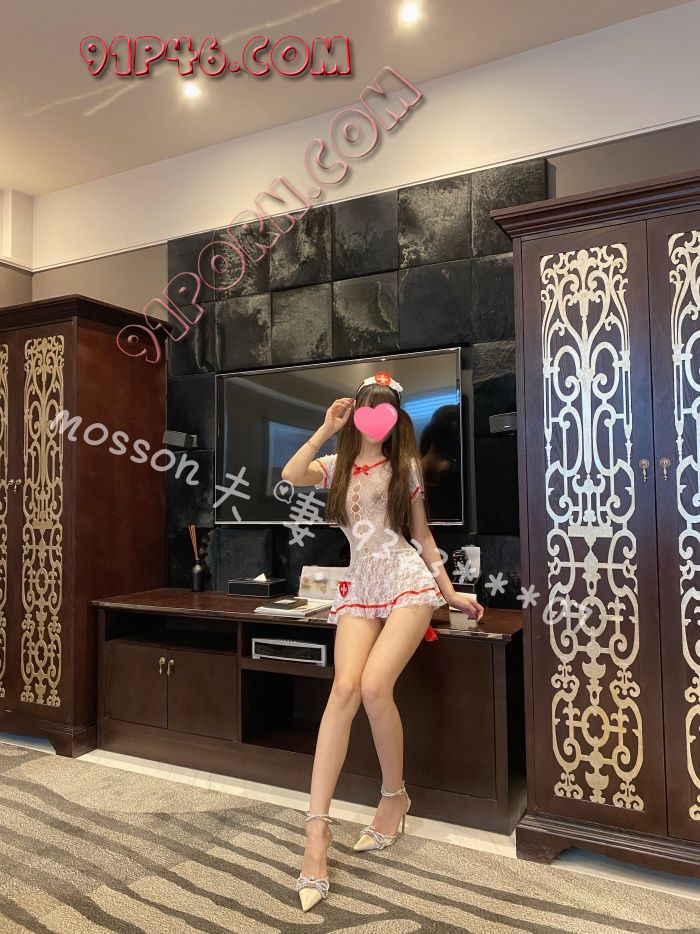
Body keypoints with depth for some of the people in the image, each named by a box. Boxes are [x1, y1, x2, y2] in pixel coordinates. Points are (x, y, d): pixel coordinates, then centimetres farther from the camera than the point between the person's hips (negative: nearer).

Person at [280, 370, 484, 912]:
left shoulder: (405, 467, 9)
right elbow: (291, 476, -12)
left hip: (408, 582, -2)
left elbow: (422, 535, 12)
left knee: (374, 686, -18)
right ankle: (318, 825, -11)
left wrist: (451, 592, 11)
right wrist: (327, 429, -6)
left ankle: (395, 796, 9)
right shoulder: (336, 466, 10)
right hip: (360, 588, 2)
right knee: (345, 689, -16)